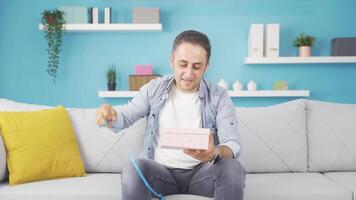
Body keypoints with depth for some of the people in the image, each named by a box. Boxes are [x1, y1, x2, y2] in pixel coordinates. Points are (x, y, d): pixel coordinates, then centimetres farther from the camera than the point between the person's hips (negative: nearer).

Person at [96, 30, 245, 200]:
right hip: (161, 171, 1)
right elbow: (124, 117, 10)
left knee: (233, 169, -30)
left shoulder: (219, 96, -2)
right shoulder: (153, 89, 4)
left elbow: (233, 144, -10)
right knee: (132, 171, -31)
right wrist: (110, 115, -17)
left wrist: (214, 154, -35)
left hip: (201, 172, 0)